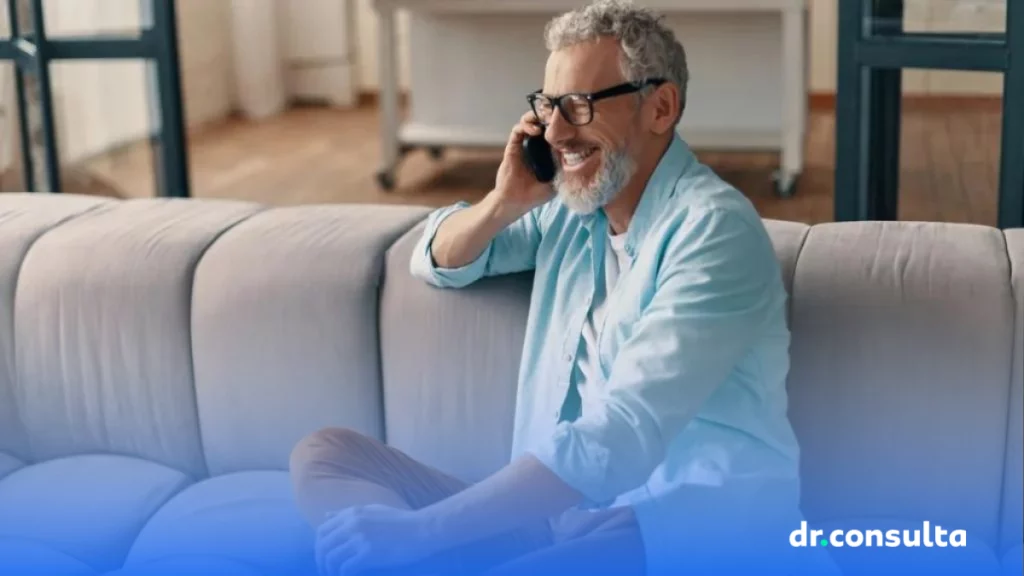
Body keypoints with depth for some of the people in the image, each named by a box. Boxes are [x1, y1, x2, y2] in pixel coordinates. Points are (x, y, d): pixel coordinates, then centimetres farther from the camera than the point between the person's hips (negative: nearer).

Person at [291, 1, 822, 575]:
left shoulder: (714, 228, -14)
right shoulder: (574, 207, 11)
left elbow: (620, 439, -25)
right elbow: (439, 263, 26)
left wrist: (419, 528, -27)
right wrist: (506, 202, 3)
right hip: (564, 510, 9)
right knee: (324, 454, -4)